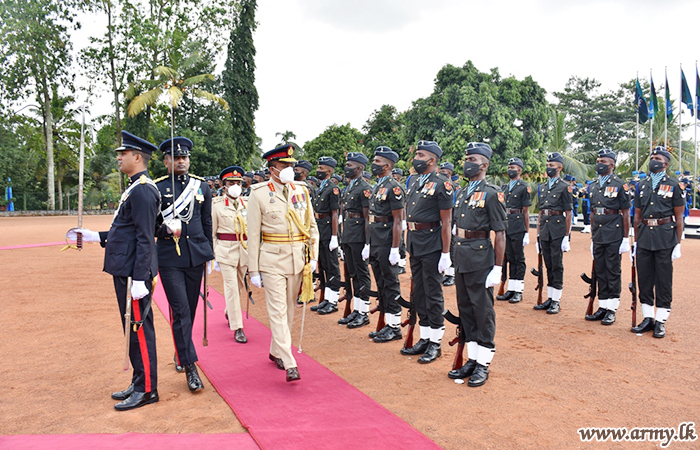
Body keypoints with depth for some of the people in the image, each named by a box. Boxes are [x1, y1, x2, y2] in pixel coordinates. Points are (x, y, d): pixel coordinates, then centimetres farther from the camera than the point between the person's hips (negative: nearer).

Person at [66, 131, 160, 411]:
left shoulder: (142, 190, -16)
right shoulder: (135, 188, 17)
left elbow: (145, 237, -21)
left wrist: (139, 278, -22)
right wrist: (95, 236, 21)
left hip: (134, 272, -11)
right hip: (124, 270, 11)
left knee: (139, 328, -2)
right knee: (134, 328, 16)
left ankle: (146, 390, 8)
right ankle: (139, 382, 28)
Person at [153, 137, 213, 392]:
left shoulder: (201, 186, 8)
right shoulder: (157, 188, -1)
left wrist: (210, 254, 15)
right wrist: (165, 228, -21)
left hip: (196, 255, 4)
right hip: (169, 257, -3)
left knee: (191, 308, 13)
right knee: (180, 310, -7)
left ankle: (180, 352, 34)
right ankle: (190, 366, -2)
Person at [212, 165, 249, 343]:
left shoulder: (247, 203, 6)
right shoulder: (217, 204, -1)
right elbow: (211, 232, 2)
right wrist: (213, 255, -2)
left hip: (245, 248, 4)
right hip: (225, 249, -4)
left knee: (239, 285, 15)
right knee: (231, 286, -6)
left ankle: (229, 313, 42)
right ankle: (237, 328, -1)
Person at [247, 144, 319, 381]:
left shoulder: (301, 191, 6)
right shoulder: (259, 194, -6)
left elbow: (311, 225, 12)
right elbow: (253, 234, -5)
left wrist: (313, 256, 4)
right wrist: (254, 270, -6)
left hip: (298, 260, 5)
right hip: (272, 261, -4)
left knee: (289, 308, 14)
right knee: (278, 310, -6)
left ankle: (276, 351, 32)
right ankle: (290, 364, -5)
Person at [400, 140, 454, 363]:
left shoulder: (441, 184, -11)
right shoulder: (414, 181, 13)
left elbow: (446, 221, -13)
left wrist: (445, 254, -15)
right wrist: (408, 244, 15)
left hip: (431, 246, -8)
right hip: (414, 244, 8)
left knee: (433, 294, 1)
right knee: (419, 293, 14)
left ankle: (435, 343, 13)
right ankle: (424, 339, 26)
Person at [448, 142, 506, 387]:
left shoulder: (492, 194, -10)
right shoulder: (462, 193, 13)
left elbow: (500, 234, -13)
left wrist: (497, 269, -16)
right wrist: (451, 257, 15)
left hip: (480, 260, -8)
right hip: (461, 258, 8)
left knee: (483, 311, 2)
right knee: (465, 309, 13)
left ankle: (483, 365, 14)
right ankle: (472, 360, 26)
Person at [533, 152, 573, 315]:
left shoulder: (564, 187, -3)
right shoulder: (542, 187, 15)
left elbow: (568, 213, -5)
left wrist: (567, 236, -9)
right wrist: (538, 233, 14)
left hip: (558, 229, -6)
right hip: (545, 229, 6)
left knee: (557, 265, -2)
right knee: (548, 265, 11)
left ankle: (556, 301, 4)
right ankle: (550, 298, 18)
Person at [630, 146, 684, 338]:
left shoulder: (673, 185, 1)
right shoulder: (642, 185, 11)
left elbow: (679, 217, 0)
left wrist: (678, 244, -5)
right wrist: (636, 241, 11)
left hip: (665, 237, -4)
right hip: (644, 237, 4)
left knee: (663, 281, 2)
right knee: (644, 279, 7)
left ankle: (661, 322, 10)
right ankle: (648, 318, 18)